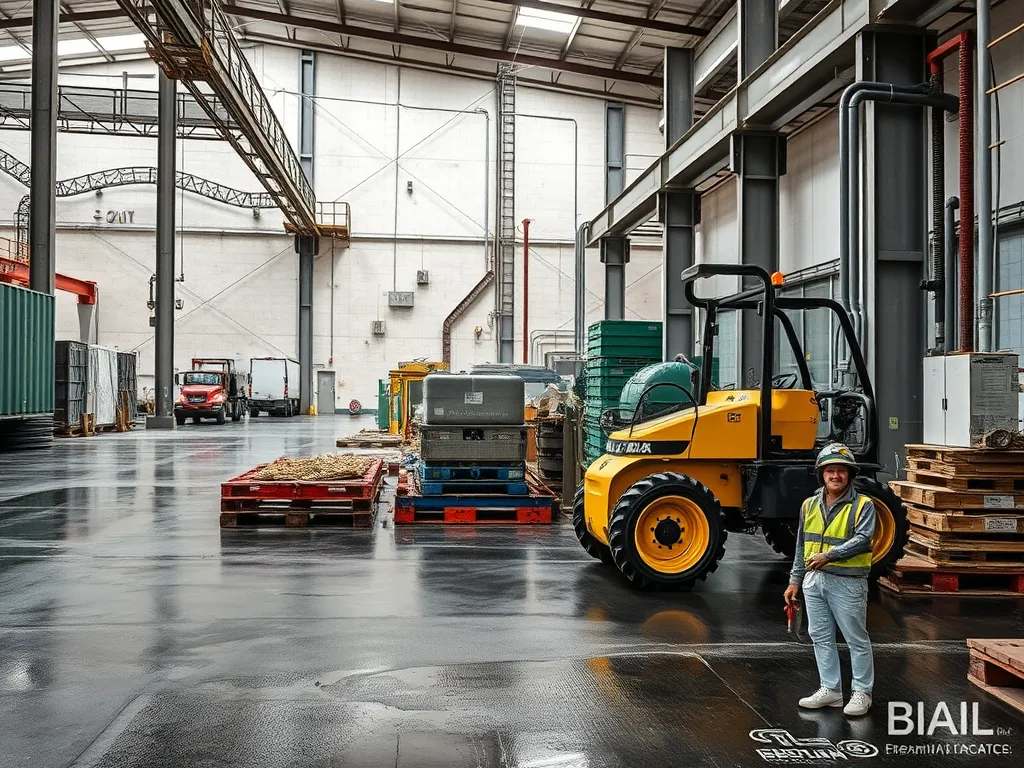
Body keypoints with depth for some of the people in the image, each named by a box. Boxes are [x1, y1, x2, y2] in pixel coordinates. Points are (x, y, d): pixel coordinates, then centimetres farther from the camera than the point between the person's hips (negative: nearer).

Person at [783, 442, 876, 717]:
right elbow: (801, 546, 15)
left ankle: (862, 692, 16)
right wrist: (795, 581, 14)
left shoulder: (862, 505, -7)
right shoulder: (810, 505, 9)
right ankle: (830, 689, 23)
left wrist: (829, 555, -27)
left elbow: (862, 539, -20)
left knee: (857, 639, 5)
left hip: (847, 583, -6)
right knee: (821, 637, 12)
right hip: (814, 581, 6)